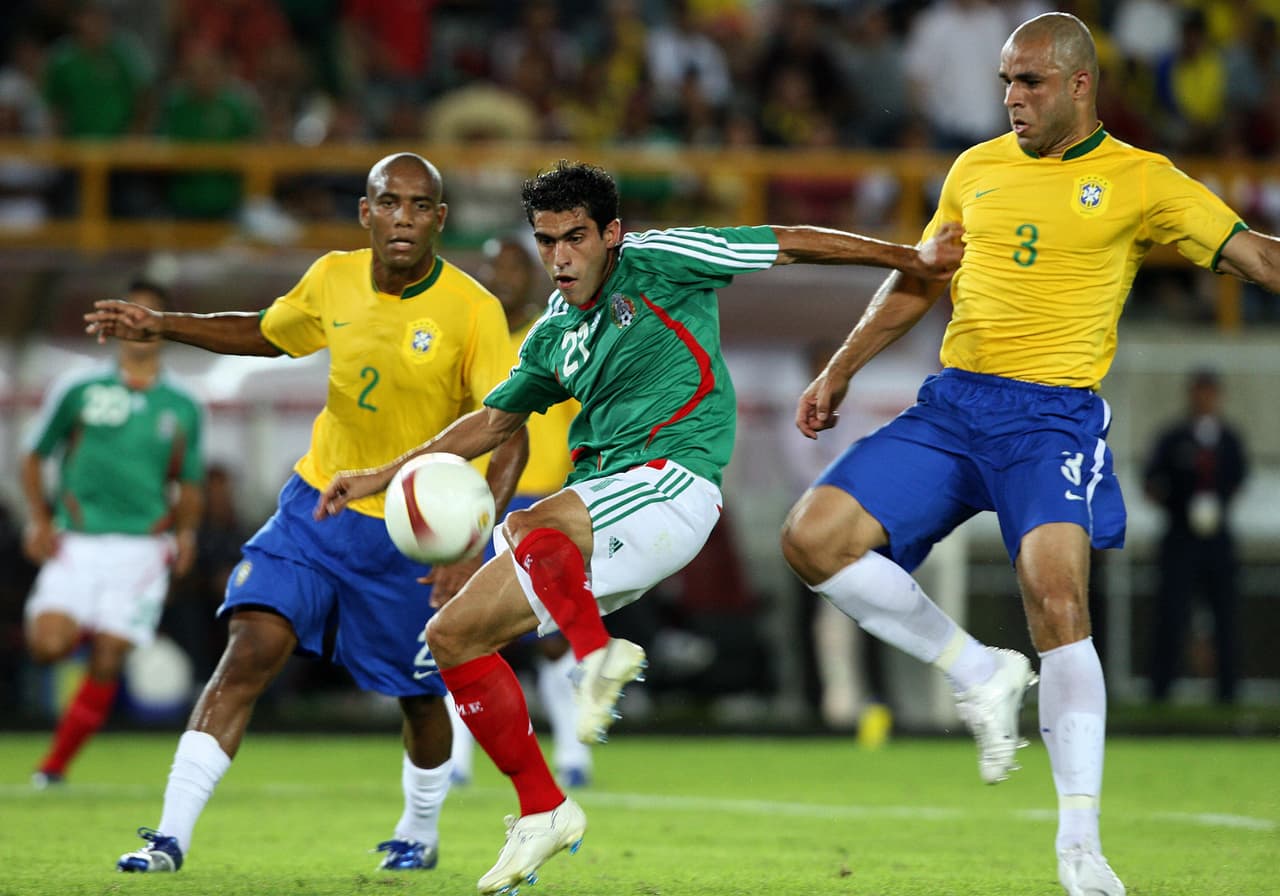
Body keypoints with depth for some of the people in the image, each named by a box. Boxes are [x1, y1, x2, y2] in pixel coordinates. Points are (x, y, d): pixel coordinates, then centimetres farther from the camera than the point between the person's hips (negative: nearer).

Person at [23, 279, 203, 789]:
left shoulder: (183, 408, 10)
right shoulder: (79, 389, 4)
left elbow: (188, 485, 19)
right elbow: (34, 457, 10)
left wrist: (185, 531, -1)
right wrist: (38, 519, -4)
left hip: (141, 550, 1)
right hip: (75, 544, -1)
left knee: (107, 666, -8)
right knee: (48, 645, -20)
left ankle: (54, 766, 5)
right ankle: (77, 629, 16)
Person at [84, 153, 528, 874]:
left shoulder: (472, 311, -17)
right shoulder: (334, 280, -3)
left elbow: (511, 436, -19)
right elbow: (266, 334, 20)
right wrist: (163, 326, 11)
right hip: (315, 507, 3)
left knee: (419, 698, 10)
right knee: (250, 652, -14)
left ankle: (420, 834, 40)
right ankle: (171, 836, -15)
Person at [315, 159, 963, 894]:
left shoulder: (654, 264, -1)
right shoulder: (556, 334, 17)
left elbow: (791, 245, 4)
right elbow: (494, 421, 31)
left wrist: (912, 258, 7)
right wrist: (384, 476, 27)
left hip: (671, 484, -8)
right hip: (599, 496, 8)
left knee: (530, 528, -37)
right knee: (453, 634, 0)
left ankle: (599, 654, -15)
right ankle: (542, 811, 4)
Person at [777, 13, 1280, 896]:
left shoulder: (1139, 180, 0)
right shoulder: (977, 169, 13)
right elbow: (918, 280, 25)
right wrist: (838, 374, 24)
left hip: (1055, 415, -5)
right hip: (950, 405, 5)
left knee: (1056, 598, -24)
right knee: (814, 536, -10)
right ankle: (981, 674, 6)